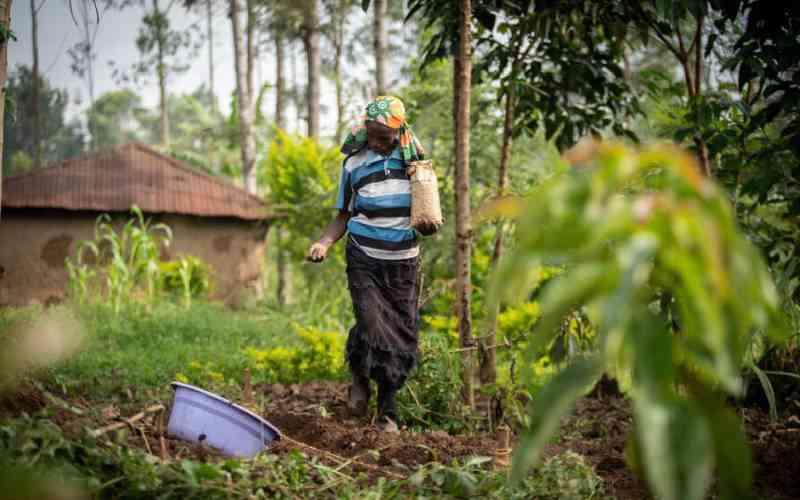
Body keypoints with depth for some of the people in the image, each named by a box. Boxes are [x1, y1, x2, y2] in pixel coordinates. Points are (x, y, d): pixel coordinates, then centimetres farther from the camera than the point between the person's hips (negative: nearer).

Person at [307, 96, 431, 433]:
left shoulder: (415, 157, 4)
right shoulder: (355, 162, 0)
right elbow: (343, 215, 6)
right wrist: (324, 243, -10)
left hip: (404, 262, 2)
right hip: (364, 259, -2)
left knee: (401, 335, 1)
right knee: (372, 326, -18)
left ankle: (387, 410, 14)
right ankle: (360, 379, 13)